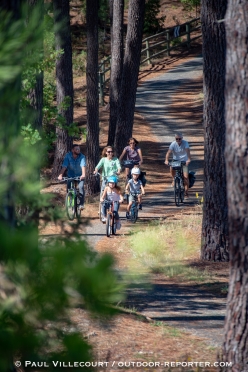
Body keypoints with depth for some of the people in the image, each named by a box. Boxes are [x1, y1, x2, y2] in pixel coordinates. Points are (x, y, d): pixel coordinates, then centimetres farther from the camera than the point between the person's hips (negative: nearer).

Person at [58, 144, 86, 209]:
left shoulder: (82, 157, -17)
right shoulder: (68, 156, -13)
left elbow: (83, 166, -31)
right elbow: (64, 166, -20)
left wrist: (83, 174, -48)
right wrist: (60, 175, -33)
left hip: (80, 176, -2)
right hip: (71, 176, 2)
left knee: (81, 187, -24)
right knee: (69, 188, -10)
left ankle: (81, 204, -16)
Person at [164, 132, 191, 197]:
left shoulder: (185, 143, -17)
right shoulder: (173, 144, -14)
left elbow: (188, 151, -31)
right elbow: (169, 152, -25)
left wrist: (189, 159, -49)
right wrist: (166, 160, -43)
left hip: (184, 161, -1)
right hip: (176, 160, 1)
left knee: (185, 177, -10)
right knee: (172, 168, -29)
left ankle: (186, 191, 5)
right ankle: (174, 179, 1)